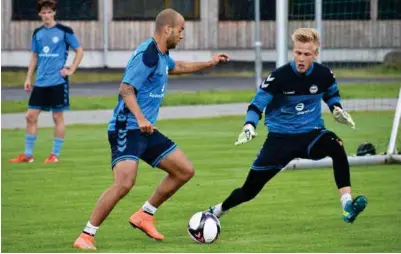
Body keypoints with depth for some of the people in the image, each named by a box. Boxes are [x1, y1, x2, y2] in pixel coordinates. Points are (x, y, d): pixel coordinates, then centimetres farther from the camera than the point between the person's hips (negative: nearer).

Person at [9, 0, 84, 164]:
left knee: (57, 117, 1)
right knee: (31, 116, 2)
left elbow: (79, 51, 1)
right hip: (40, 82, 5)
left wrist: (70, 70, -7)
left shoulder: (64, 31, -4)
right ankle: (28, 154, 10)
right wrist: (28, 79, 12)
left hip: (58, 81, -5)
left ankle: (55, 155, 8)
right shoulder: (37, 33, 10)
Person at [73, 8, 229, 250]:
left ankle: (145, 215, 20)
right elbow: (126, 89, -23)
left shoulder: (162, 55, 13)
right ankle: (86, 236, -18)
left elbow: (176, 67, 38)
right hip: (127, 129, -10)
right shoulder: (147, 54, -16)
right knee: (125, 183, -25)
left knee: (185, 170, 11)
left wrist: (209, 63, 41)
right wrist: (140, 118, -34)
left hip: (146, 130, 10)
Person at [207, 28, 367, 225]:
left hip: (311, 134, 1)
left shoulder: (324, 75, -7)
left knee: (336, 147, -35)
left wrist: (337, 109, -2)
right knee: (250, 190, 0)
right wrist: (249, 126, -29)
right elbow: (257, 104, -11)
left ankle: (347, 205, -40)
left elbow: (331, 94, 17)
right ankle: (217, 211, 29)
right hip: (280, 137, -1)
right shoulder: (279, 77, -17)